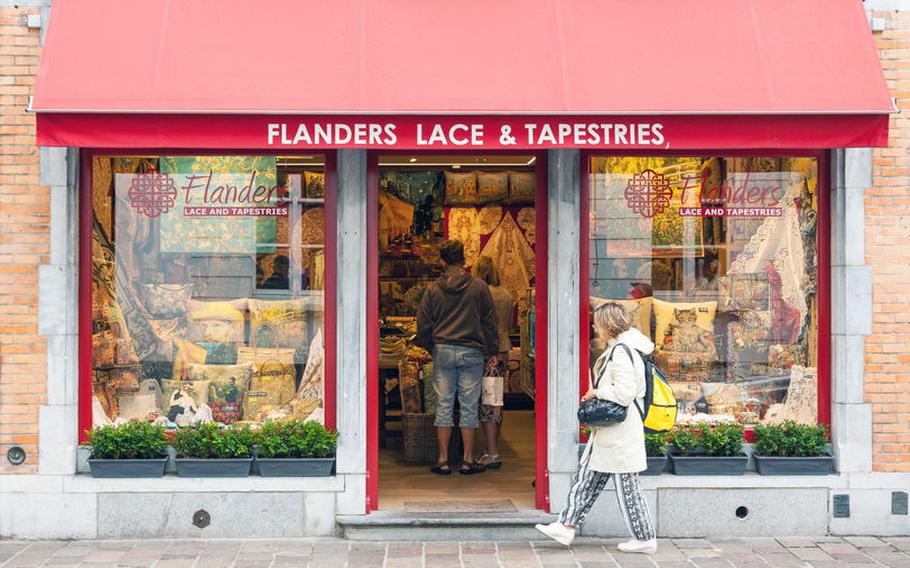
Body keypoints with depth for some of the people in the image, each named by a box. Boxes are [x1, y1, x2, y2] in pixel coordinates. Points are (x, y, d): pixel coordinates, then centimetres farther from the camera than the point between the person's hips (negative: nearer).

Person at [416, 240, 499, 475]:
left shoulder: (433, 290, 2)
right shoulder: (479, 287, -1)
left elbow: (423, 326, 5)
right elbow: (489, 322, 3)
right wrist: (492, 352, 11)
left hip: (442, 352, 1)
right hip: (472, 352, -1)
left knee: (443, 407, 6)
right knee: (469, 408, 4)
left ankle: (443, 460, 7)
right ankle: (468, 460, 7)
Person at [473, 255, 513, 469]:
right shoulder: (507, 295, 10)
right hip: (503, 350, 7)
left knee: (487, 403, -6)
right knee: (497, 402, 13)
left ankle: (492, 454, -8)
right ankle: (493, 450, 21)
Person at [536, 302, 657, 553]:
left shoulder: (621, 353, -20)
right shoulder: (617, 348, 12)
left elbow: (624, 393, -27)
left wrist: (597, 392, -13)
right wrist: (598, 393, 11)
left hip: (620, 435, -11)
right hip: (608, 432, 11)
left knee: (626, 486, -1)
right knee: (586, 478, 12)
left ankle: (645, 539, 10)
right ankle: (566, 527, 17)